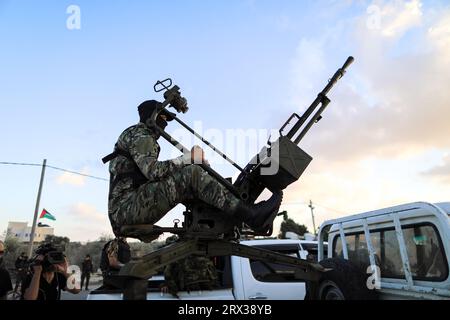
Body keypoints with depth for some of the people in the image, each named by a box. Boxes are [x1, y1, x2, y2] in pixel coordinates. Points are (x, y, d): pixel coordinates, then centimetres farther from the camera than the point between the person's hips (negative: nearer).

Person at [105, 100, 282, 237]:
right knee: (192, 174, -21)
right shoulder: (139, 135, -2)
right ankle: (250, 215, -28)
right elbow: (152, 170, -21)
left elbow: (152, 175, 22)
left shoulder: (141, 137, 29)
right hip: (126, 207, -10)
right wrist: (188, 158, -17)